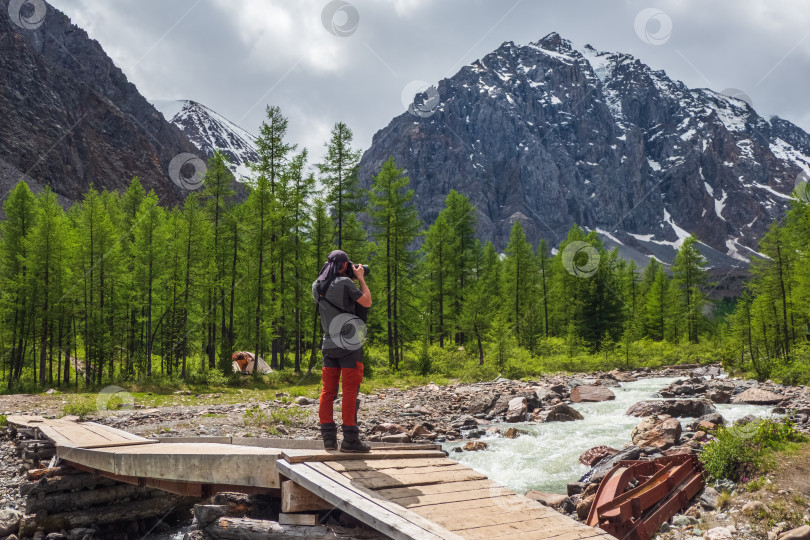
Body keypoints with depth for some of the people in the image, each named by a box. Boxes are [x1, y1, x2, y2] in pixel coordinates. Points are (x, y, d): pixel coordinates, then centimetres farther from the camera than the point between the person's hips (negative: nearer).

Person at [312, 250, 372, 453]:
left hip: (329, 344, 7)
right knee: (350, 391, -4)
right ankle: (350, 439, -3)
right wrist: (361, 279, 5)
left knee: (327, 390, 9)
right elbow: (367, 302, -5)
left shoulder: (317, 286, 9)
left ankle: (329, 437, 10)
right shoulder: (344, 283, -12)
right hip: (349, 344, -7)